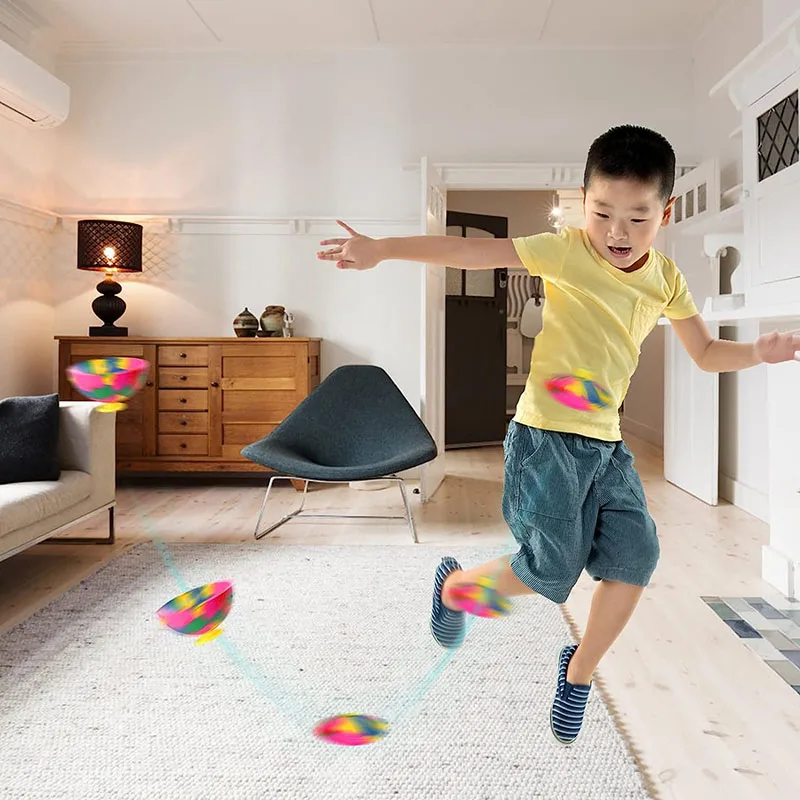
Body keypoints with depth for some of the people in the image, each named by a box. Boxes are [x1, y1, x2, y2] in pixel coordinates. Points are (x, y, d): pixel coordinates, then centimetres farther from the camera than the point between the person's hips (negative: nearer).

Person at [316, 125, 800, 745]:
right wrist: (381, 249, -21)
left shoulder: (666, 280, 7)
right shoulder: (568, 252, -10)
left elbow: (707, 354, 16)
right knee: (551, 573, -8)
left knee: (635, 557, -3)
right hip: (546, 436, -6)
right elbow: (471, 252, -15)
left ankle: (579, 671, 20)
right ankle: (456, 583, 22)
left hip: (607, 443, 6)